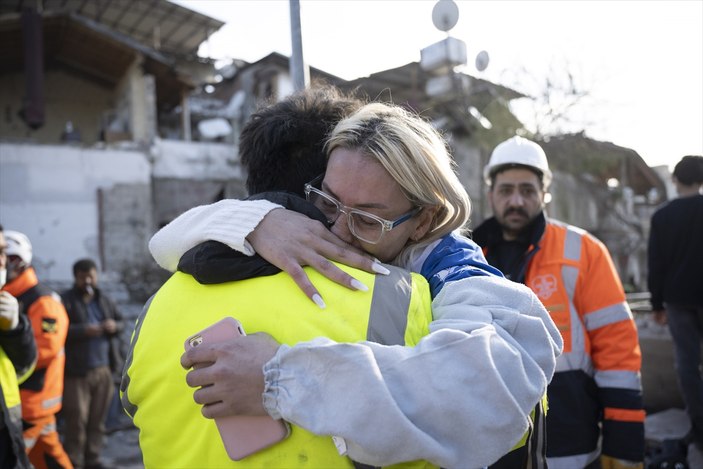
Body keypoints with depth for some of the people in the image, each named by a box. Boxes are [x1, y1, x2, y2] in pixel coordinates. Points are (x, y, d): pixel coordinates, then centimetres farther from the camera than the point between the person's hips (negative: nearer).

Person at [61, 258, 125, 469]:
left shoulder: (105, 300, 13)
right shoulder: (65, 301, -4)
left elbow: (121, 323, 19)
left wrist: (114, 326, -3)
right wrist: (85, 331, -25)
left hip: (103, 369, 5)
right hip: (76, 371, -5)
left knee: (98, 418, 11)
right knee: (77, 420, -3)